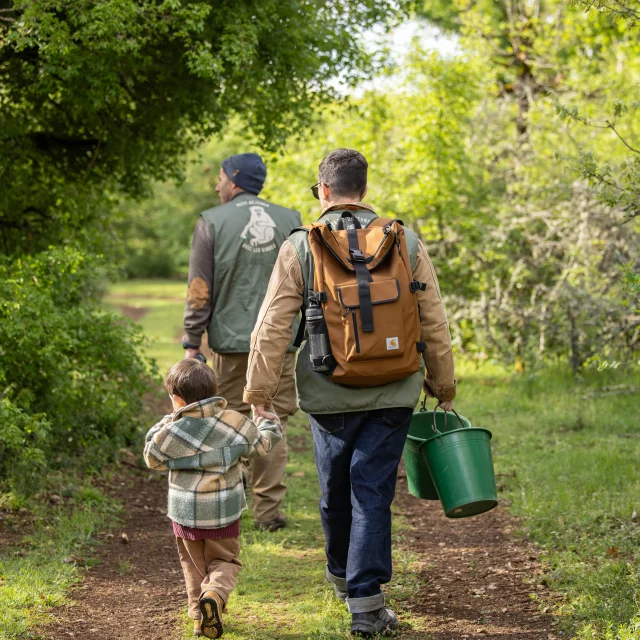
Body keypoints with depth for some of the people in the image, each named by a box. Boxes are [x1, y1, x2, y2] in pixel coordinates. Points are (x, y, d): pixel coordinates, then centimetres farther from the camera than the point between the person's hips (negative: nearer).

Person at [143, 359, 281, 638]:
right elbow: (262, 443, 5)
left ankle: (199, 612, 11)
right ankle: (215, 594, -15)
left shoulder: (171, 430, -14)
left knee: (194, 564, 18)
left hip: (185, 513, 0)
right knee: (224, 561, 14)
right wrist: (268, 419, 24)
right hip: (224, 513, 1)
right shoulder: (235, 423, -9)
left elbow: (152, 458, 2)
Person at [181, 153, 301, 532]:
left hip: (233, 342, -2)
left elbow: (200, 290, -4)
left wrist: (193, 343, 0)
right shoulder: (291, 220, 6)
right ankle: (269, 510, 3)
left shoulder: (212, 223, -3)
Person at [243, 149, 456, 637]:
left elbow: (272, 329, -4)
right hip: (392, 395, 0)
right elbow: (435, 327, 6)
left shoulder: (300, 247, -3)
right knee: (373, 493, 2)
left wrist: (259, 396, 2)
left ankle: (343, 576, 40)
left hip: (328, 395, 0)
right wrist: (444, 389, 18)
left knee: (335, 491, 18)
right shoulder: (406, 244, 2)